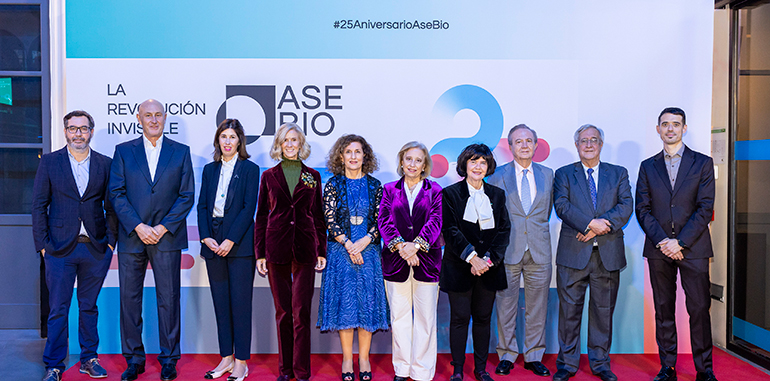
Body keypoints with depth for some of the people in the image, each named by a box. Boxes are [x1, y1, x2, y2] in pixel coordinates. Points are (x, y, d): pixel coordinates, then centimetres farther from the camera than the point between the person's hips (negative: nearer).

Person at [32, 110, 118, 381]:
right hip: (60, 248, -1)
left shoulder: (105, 164, 5)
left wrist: (110, 241, 0)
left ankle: (89, 359, 23)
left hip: (96, 249, 1)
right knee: (58, 310, 5)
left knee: (89, 307, 12)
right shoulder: (49, 162, 3)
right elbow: (39, 206, 2)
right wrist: (42, 244, -4)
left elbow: (111, 207, 7)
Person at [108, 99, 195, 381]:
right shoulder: (123, 151, 8)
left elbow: (187, 196, 2)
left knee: (168, 299, 3)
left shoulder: (181, 152, 7)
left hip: (166, 237, -1)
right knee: (129, 299, 6)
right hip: (131, 238, 1)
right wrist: (138, 227, -10)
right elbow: (116, 194, 1)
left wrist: (163, 227, -9)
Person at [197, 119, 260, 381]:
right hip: (213, 244, 5)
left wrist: (230, 240, -14)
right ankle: (226, 358, 19)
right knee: (220, 303, 9)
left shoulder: (249, 169, 0)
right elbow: (202, 206, 10)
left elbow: (249, 208, -7)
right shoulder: (209, 170, 13)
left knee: (240, 303, -1)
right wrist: (206, 237, -4)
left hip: (239, 244, -4)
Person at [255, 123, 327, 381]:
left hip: (304, 248, 0)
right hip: (276, 248, 1)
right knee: (282, 311, 7)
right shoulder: (269, 176, 8)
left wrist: (321, 251, 4)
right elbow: (261, 216, 7)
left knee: (301, 311, -2)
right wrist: (260, 253, 1)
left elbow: (319, 216, 10)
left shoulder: (312, 176, 9)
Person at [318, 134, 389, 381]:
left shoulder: (374, 186, 6)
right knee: (344, 301, 1)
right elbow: (330, 220, -2)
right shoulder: (333, 185, 3)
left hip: (368, 249, 1)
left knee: (367, 300, 1)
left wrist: (364, 241, -12)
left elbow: (380, 220, 3)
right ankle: (347, 358, 11)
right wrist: (349, 245, -11)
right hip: (341, 250, -1)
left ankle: (364, 358, 12)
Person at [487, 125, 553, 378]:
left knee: (537, 307, 8)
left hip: (539, 251, 2)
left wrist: (537, 230, 7)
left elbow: (548, 209, 18)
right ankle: (507, 355, 19)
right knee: (506, 306, 5)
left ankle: (533, 356, 21)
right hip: (507, 250, -2)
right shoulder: (497, 176, 2)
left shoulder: (548, 174, 10)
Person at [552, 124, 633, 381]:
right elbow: (562, 206, -6)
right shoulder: (563, 174, 9)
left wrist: (599, 226, -14)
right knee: (569, 310, 3)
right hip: (573, 253, -1)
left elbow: (626, 206, -1)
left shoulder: (619, 174, 13)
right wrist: (590, 223, -19)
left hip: (608, 254, 2)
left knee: (603, 311, 8)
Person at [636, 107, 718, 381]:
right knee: (663, 310, 6)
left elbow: (705, 208, -3)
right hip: (659, 249, 2)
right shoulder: (648, 167, 11)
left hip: (693, 248, -2)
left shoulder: (703, 163, 4)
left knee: (699, 309, 0)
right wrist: (661, 241, -9)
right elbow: (642, 209, 5)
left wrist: (680, 242, -12)